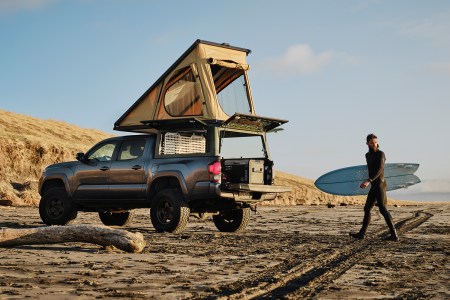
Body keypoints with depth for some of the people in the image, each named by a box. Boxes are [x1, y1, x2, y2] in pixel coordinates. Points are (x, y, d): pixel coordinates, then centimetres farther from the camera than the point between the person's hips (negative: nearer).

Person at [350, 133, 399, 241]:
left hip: (379, 184, -9)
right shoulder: (368, 155, 16)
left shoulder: (380, 154, -10)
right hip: (373, 186, 9)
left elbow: (379, 170, -22)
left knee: (383, 209, -13)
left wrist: (368, 181, -31)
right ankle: (362, 233, 20)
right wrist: (366, 182, 25)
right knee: (367, 208, 12)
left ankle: (394, 235, -14)